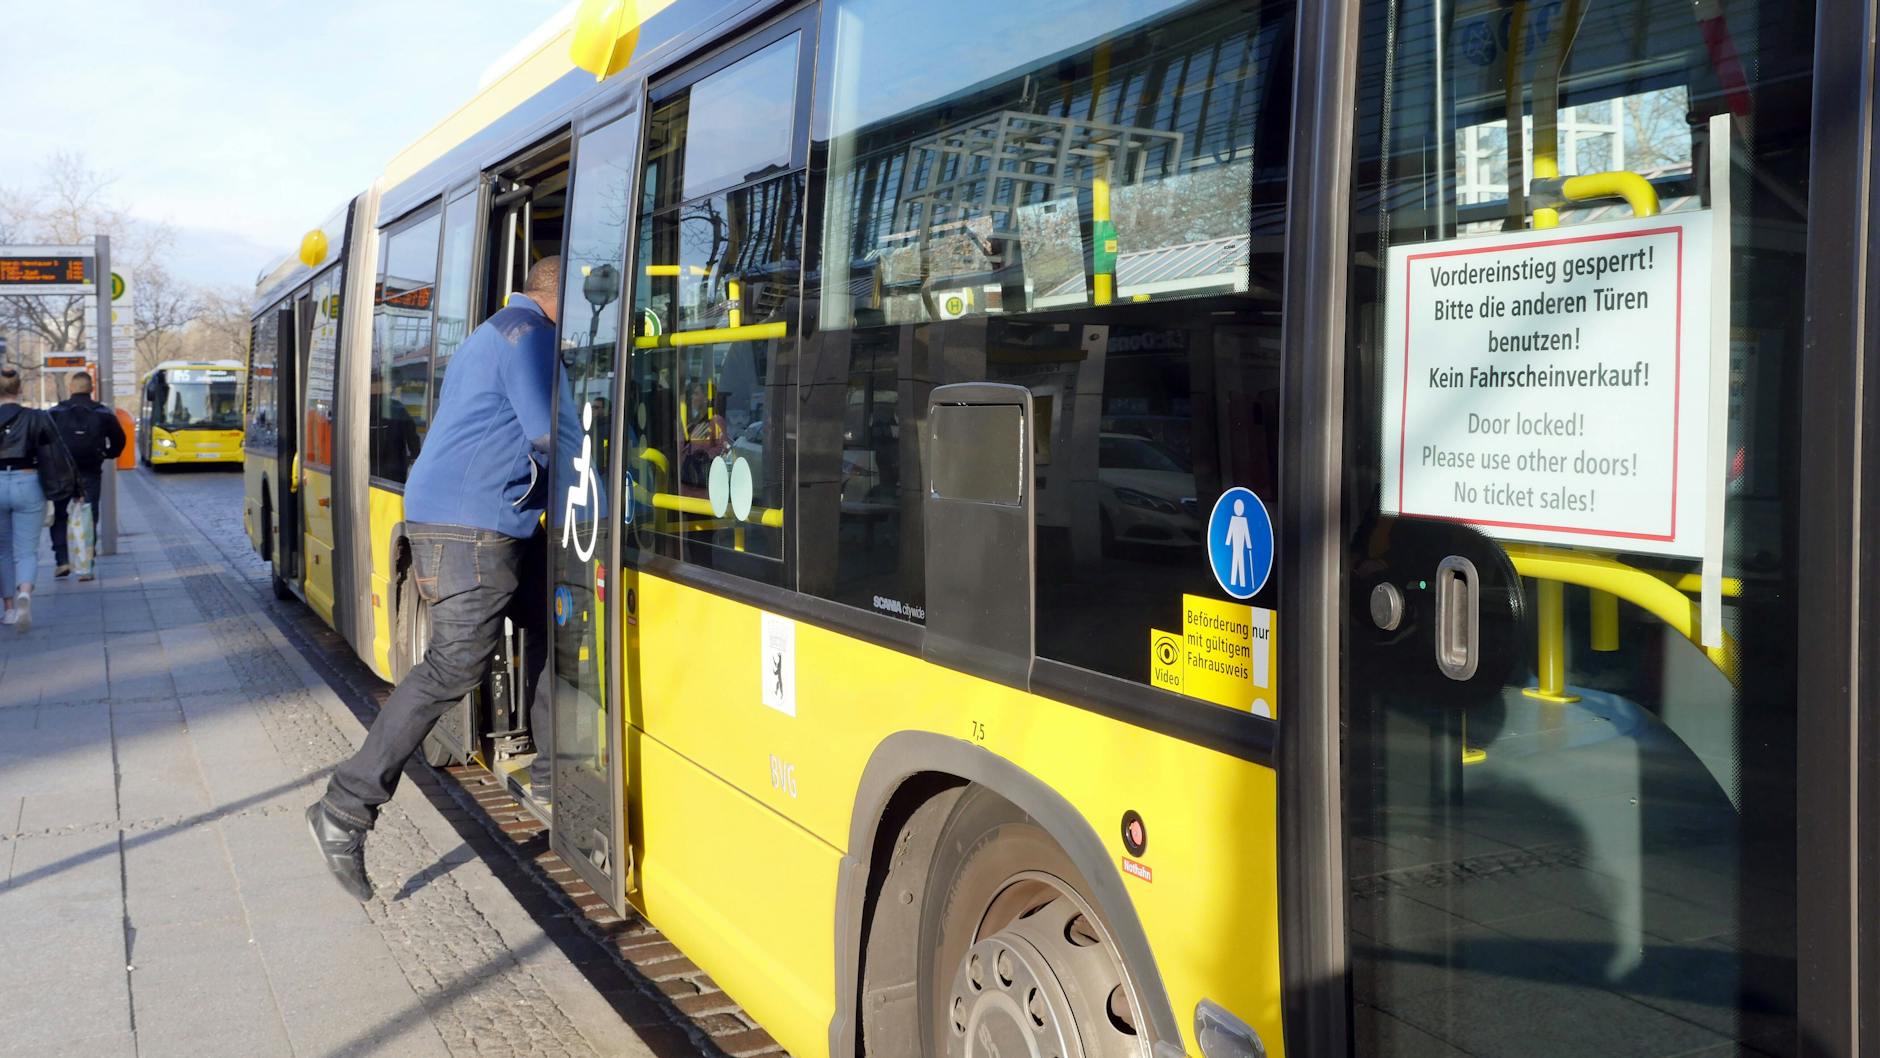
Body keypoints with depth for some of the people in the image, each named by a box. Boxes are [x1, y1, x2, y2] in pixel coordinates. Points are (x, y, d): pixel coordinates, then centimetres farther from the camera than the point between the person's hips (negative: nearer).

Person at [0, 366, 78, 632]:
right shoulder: (37, 419, -2)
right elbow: (57, 458, -2)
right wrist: (52, 495, 6)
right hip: (28, 485, 0)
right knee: (27, 551, 3)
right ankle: (24, 593, -26)